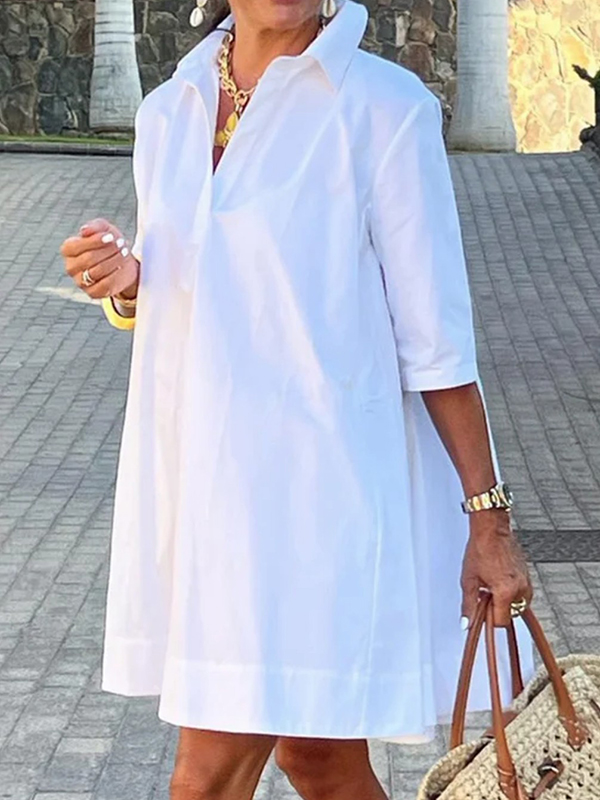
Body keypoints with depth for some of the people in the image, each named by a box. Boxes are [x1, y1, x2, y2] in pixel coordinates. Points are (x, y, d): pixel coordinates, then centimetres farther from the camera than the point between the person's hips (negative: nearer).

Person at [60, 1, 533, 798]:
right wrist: (124, 281, -3)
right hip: (196, 472, 6)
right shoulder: (168, 111, 8)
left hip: (312, 479, -6)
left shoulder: (382, 107, -11)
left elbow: (435, 336, -9)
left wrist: (487, 517, -8)